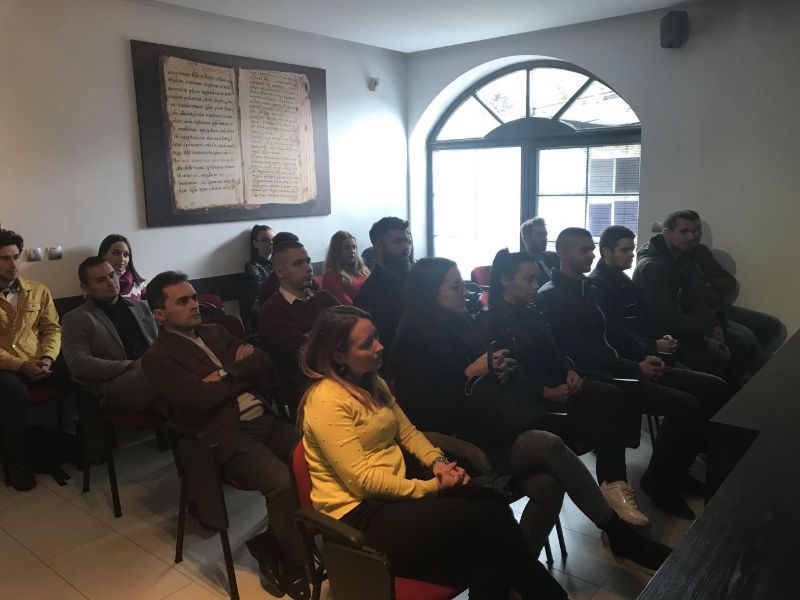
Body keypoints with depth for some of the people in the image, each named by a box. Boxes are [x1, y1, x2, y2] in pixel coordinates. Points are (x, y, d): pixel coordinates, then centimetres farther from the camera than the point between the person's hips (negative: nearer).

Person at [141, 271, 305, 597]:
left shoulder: (215, 331, 21)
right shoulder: (158, 357, 0)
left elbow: (261, 360, 10)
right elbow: (202, 396, -14)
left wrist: (226, 375, -6)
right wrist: (243, 379, 1)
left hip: (265, 420, 7)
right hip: (228, 435, -6)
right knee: (284, 483, -28)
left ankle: (269, 546, 3)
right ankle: (297, 566, -1)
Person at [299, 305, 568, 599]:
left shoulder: (372, 383, 11)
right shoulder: (326, 400, -17)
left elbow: (408, 432, 16)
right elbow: (361, 479, -20)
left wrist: (438, 462, -4)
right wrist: (430, 487, -18)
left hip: (395, 492, 8)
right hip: (359, 514, -8)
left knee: (491, 504, -19)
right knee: (487, 518, -19)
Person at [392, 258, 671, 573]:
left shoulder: (457, 324, 10)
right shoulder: (413, 337, -11)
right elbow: (426, 411, -17)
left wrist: (495, 371, -3)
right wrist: (471, 372, -17)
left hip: (484, 428, 7)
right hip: (456, 444, -7)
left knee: (548, 485, -20)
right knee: (550, 446, -22)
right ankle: (621, 536, -7)